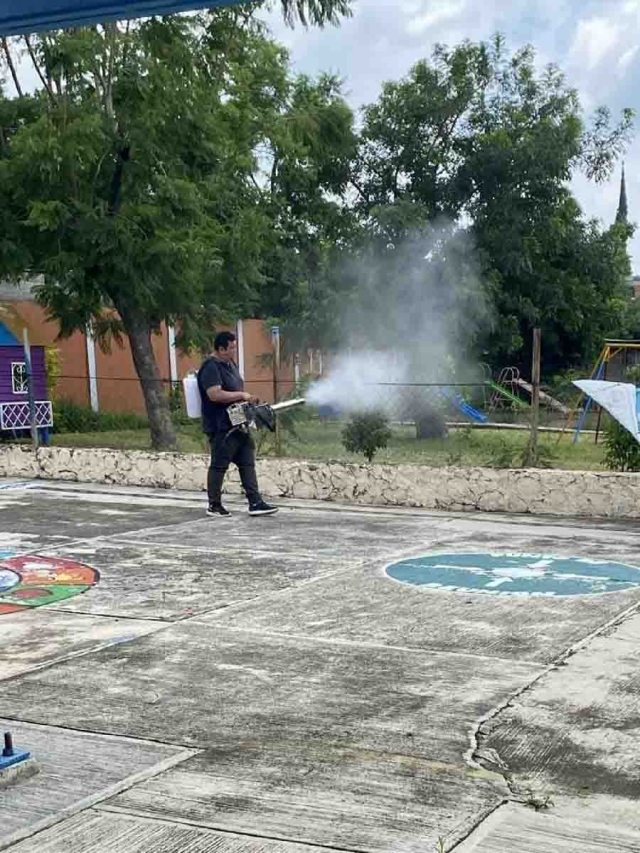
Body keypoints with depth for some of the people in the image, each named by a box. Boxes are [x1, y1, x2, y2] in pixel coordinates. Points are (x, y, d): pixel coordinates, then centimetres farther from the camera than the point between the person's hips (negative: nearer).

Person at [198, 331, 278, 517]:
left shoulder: (230, 364, 15)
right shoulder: (211, 367, -16)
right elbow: (215, 394, -27)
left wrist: (245, 398, 11)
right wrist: (241, 395, -18)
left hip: (238, 424, 10)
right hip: (221, 427, -9)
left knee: (247, 464, 6)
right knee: (219, 466, 1)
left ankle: (255, 503, 7)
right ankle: (214, 506, 12)